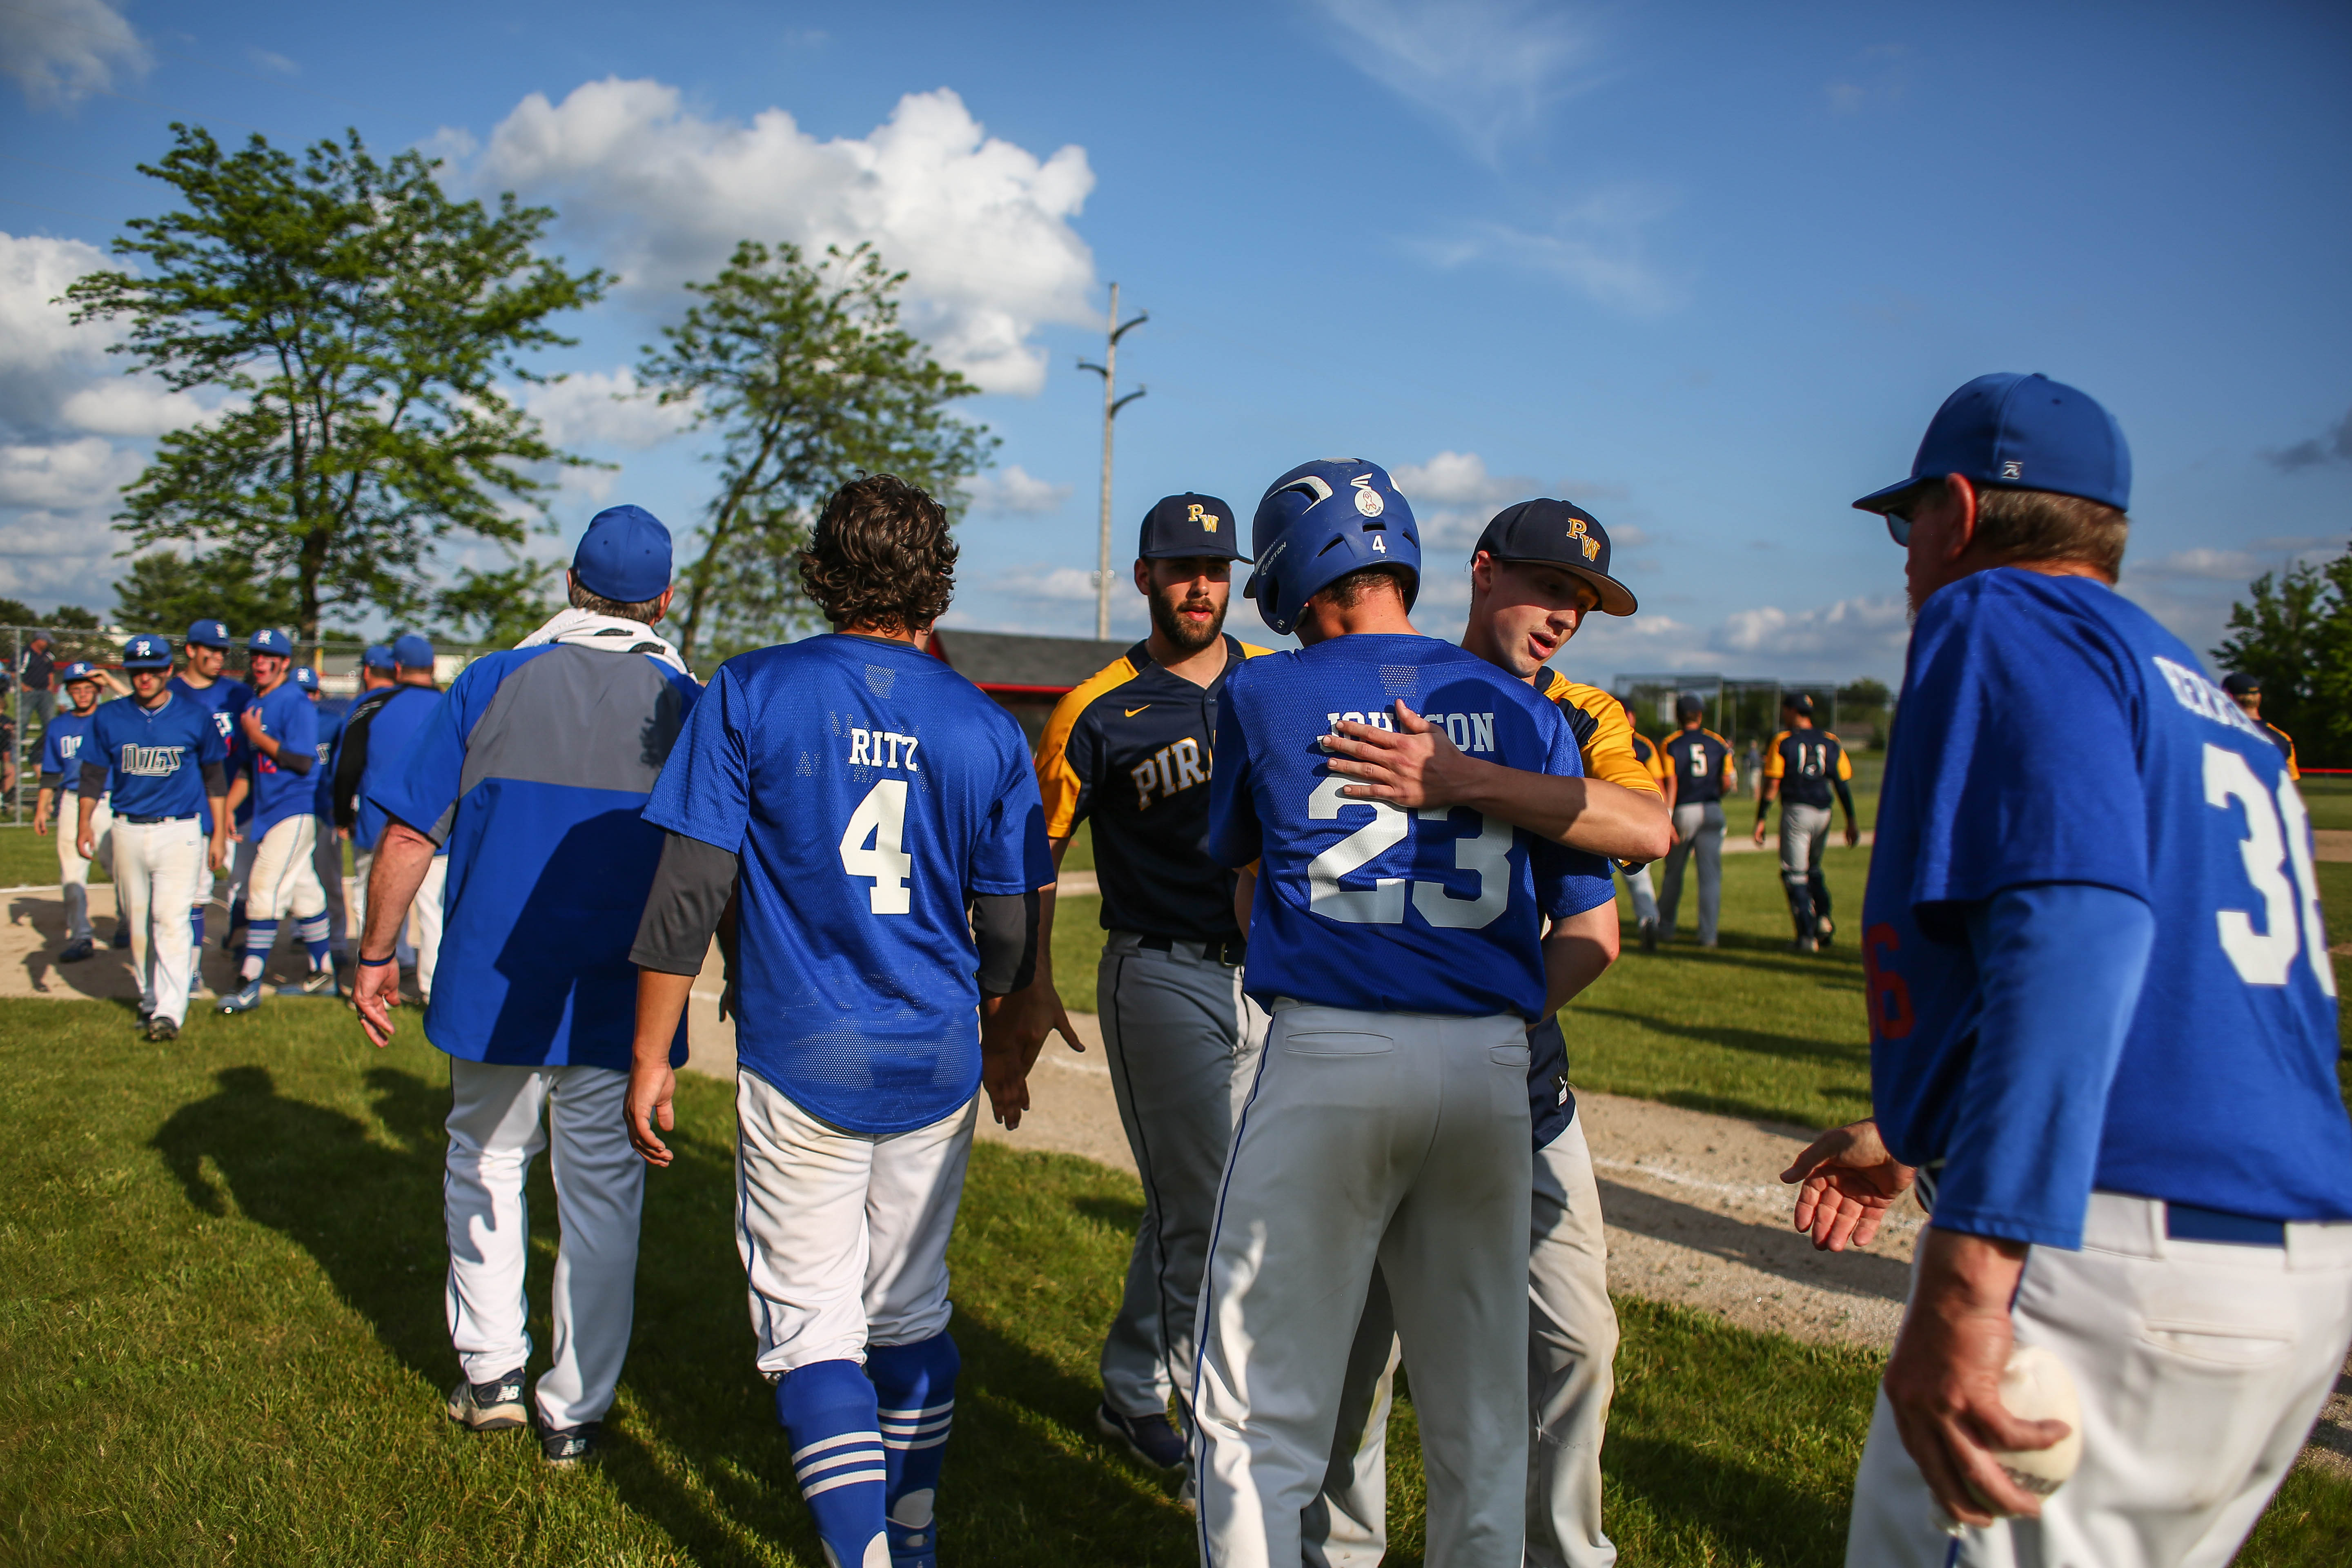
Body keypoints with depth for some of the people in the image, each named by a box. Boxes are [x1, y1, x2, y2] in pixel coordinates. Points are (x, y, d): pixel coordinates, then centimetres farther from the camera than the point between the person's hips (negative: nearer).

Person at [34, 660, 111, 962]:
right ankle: (80, 936, 3)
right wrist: (41, 809, 10)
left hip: (108, 803, -3)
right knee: (71, 873, 0)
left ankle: (125, 924, 18)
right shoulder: (58, 727, 13)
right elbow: (51, 774, 16)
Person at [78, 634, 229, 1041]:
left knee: (171, 918, -12)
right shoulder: (108, 718, 5)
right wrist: (84, 823, -1)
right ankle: (148, 997, 25)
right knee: (137, 921, 10)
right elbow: (93, 773, 11)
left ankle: (171, 1011, -15)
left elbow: (215, 777, 7)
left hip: (180, 831, -3)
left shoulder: (196, 718, 0)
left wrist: (218, 833, 5)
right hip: (128, 832, 3)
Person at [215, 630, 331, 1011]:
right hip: (265, 813, 8)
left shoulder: (297, 704, -10)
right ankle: (322, 973, 20)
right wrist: (226, 809, 12)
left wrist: (258, 736, -12)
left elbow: (303, 761, -19)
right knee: (304, 893, 13)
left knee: (264, 890, -11)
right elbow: (247, 768, 20)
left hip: (293, 811, -8)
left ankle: (250, 985, -8)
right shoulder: (253, 706, 15)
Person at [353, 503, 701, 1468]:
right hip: (620, 1003, 0)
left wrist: (375, 956, 7)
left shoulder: (492, 682, -2)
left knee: (484, 1167, 21)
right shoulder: (688, 706, -2)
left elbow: (408, 835, -4)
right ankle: (574, 1411, 19)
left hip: (493, 988, 1)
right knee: (602, 1198, 10)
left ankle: (492, 1372, 28)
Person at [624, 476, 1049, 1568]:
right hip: (937, 1064, 3)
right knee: (911, 1314, 18)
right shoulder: (986, 728, 2)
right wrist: (1002, 1049, 22)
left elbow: (689, 890, -9)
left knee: (813, 1330, 4)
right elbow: (1008, 932, 6)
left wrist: (651, 1057, -2)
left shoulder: (750, 693, -5)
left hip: (801, 1060, -3)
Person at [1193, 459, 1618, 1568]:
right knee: (1481, 1420, 17)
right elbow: (1592, 936, 7)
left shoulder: (1260, 697, 4)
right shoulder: (1525, 712, 9)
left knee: (1261, 1415, 6)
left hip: (1326, 1059, -3)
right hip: (1492, 1069, 3)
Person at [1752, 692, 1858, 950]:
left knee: (1795, 873, 1)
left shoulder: (1782, 742, -3)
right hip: (1823, 813, 5)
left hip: (1796, 811, -4)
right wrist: (1851, 821, 12)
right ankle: (1823, 917, 3)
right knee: (1813, 869, 23)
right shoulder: (1830, 742, 9)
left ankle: (1807, 936, -4)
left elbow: (1771, 786, -7)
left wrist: (1761, 820, -4)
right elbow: (1843, 785, 8)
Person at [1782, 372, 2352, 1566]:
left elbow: (2076, 920, -23)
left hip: (2113, 1258, -9)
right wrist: (1914, 1142, 36)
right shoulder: (2205, 696, 22)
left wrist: (1966, 1278, -29)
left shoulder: (2002, 620, -5)